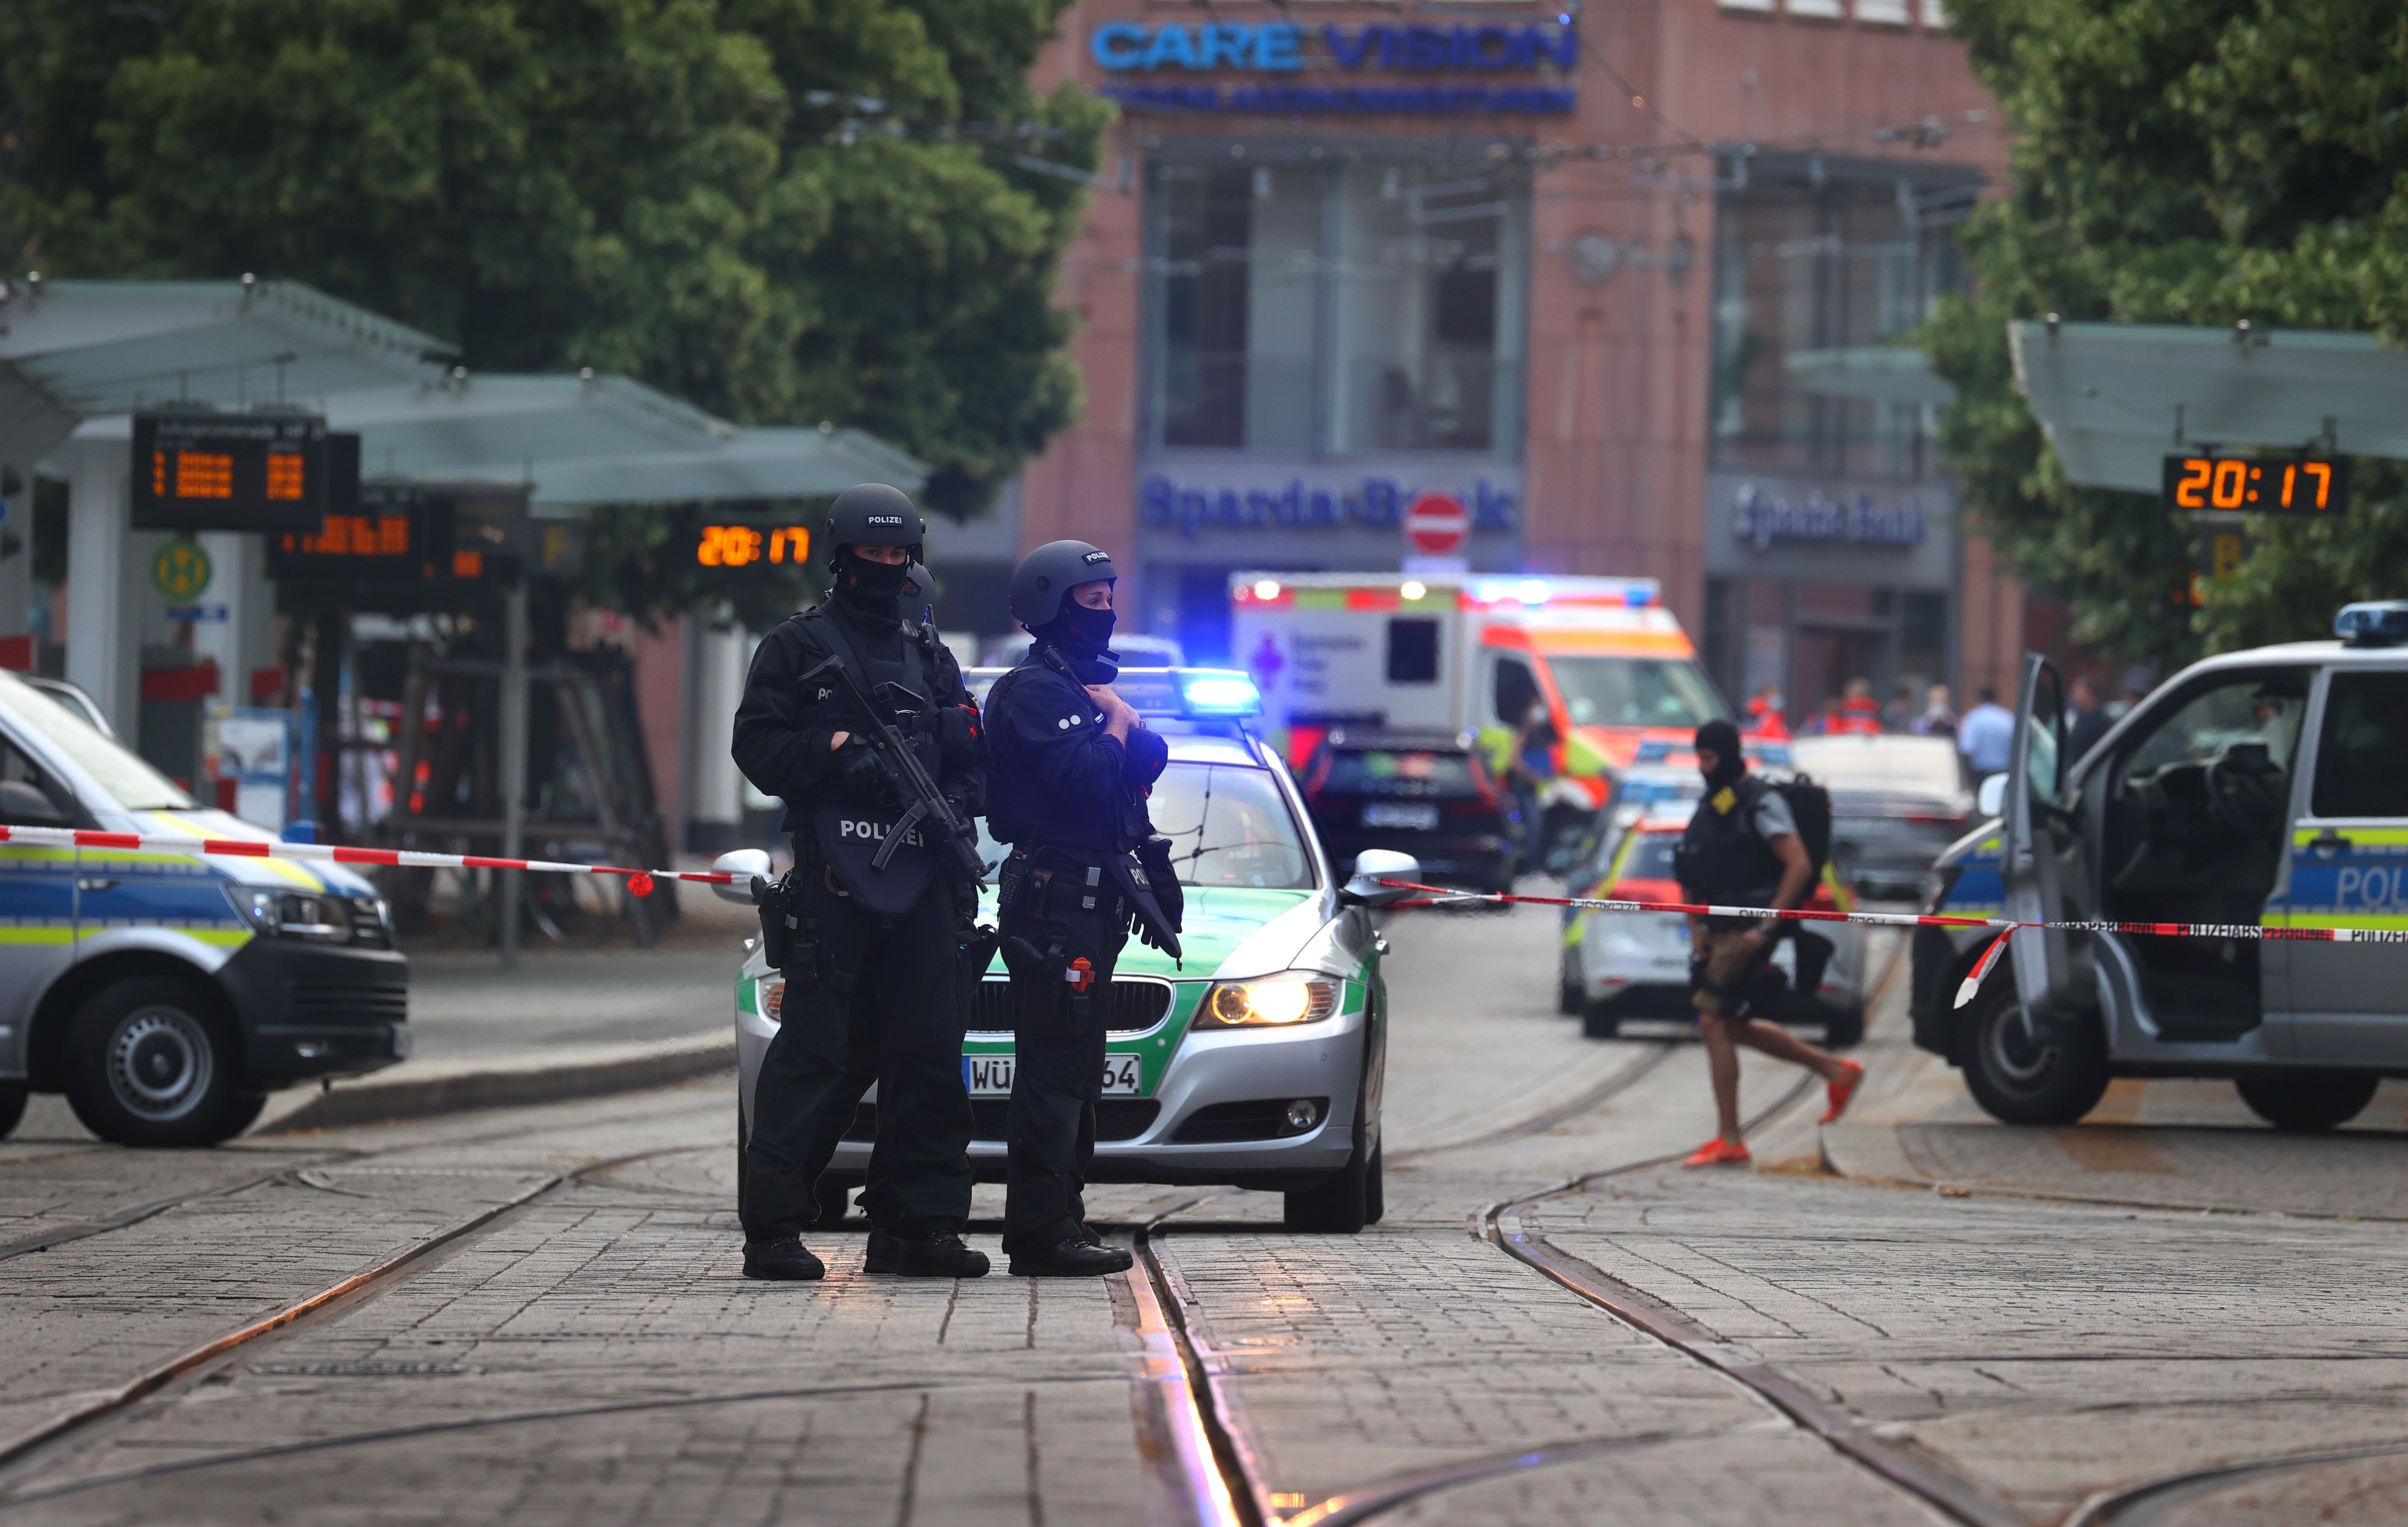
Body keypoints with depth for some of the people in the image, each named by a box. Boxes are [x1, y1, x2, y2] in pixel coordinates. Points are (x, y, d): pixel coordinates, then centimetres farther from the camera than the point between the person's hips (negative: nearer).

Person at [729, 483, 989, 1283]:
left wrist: (957, 801, -3)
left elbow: (973, 759, 19)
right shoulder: (796, 647, 7)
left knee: (931, 1053, 3)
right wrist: (840, 755, -16)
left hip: (924, 882, 5)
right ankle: (773, 1226, -8)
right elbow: (758, 745, -3)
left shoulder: (931, 657, 21)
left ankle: (919, 1225, 9)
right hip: (833, 878, -5)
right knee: (819, 1051, -9)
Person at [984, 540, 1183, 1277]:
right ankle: (1045, 1234, -14)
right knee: (1053, 1069, -12)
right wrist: (1117, 720, -7)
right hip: (1055, 901, -11)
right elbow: (1086, 776, -22)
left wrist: (1123, 725, -1)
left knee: (1074, 1072, 14)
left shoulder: (1080, 685, 21)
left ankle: (1057, 1222, 20)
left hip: (1091, 904, 11)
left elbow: (1148, 761, 18)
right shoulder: (1033, 690, -11)